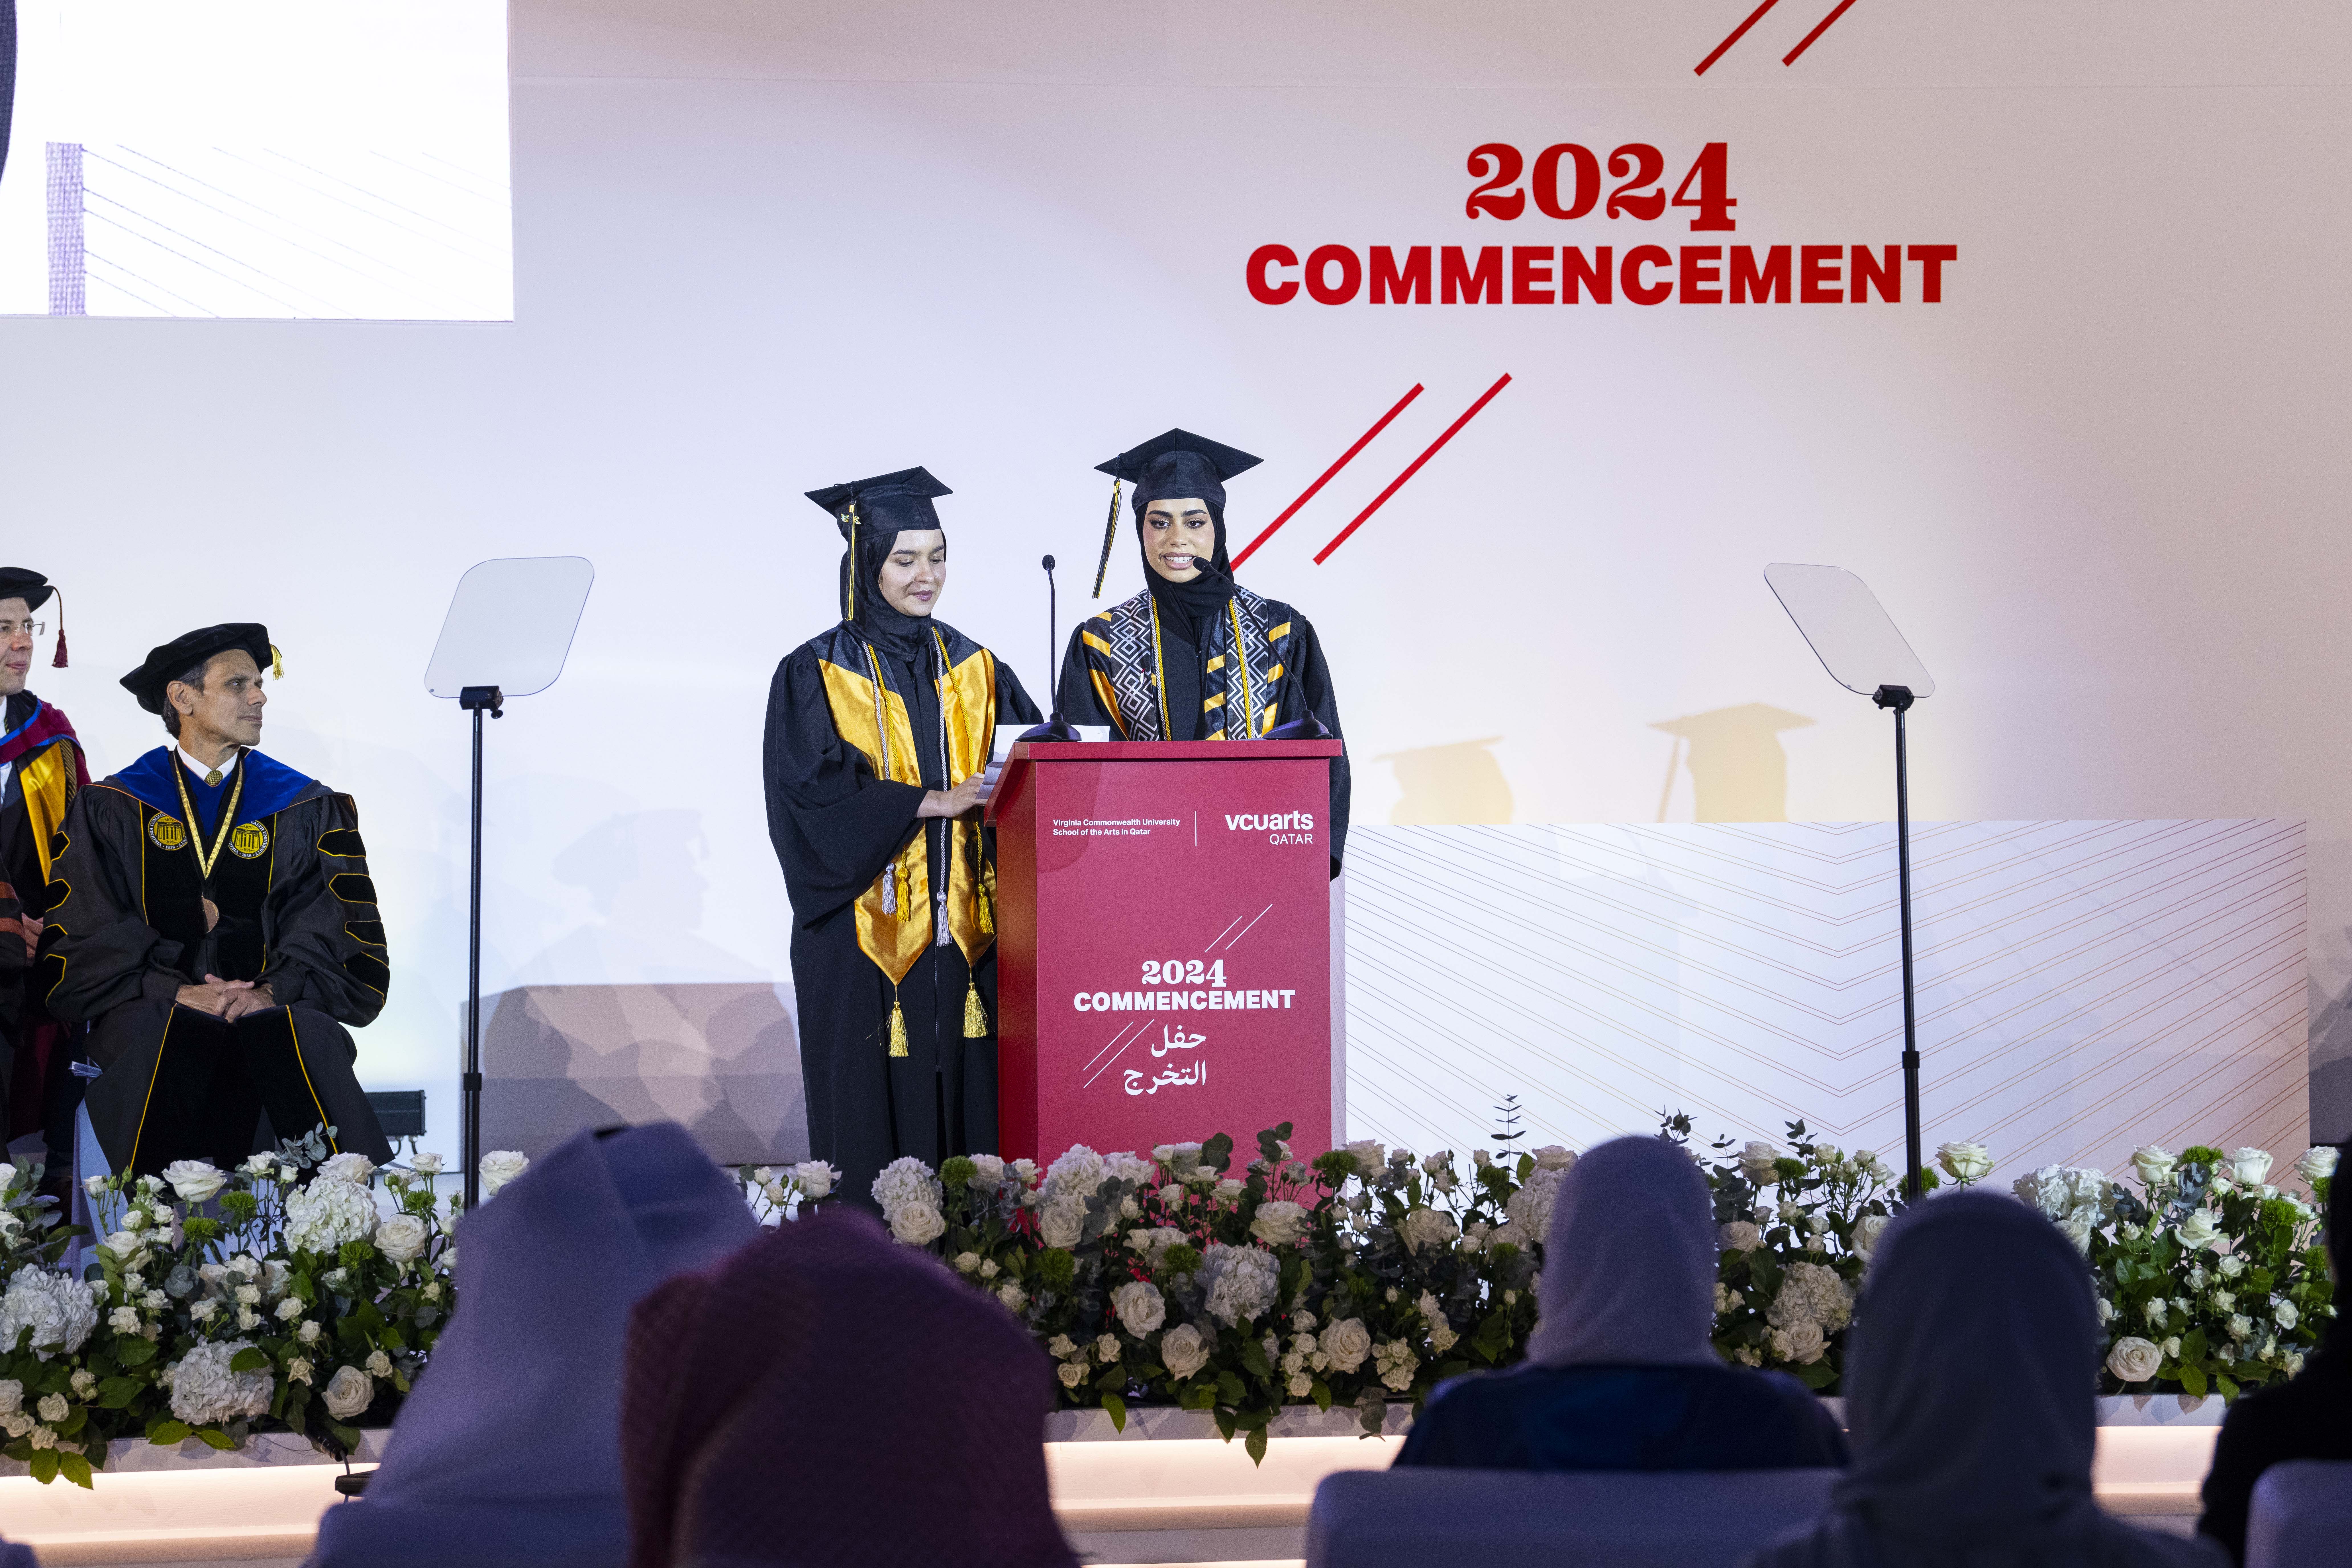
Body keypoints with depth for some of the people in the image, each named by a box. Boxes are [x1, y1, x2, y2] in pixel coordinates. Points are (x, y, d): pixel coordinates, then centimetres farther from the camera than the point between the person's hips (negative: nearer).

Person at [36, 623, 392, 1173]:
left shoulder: (311, 811, 16)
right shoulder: (109, 811, 13)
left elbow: (340, 932, 6)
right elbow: (87, 937, 3)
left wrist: (273, 990, -14)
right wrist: (176, 990, -14)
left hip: (278, 1008, 1)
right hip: (153, 1008, -1)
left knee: (298, 1038, -35)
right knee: (171, 1037, -36)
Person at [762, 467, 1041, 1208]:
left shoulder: (974, 669, 13)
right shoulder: (815, 675, 0)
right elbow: (816, 796, -11)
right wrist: (930, 802, -18)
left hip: (962, 934, 4)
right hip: (867, 939, -4)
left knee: (967, 1110, 1)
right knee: (875, 1121, -4)